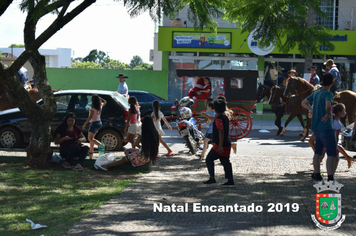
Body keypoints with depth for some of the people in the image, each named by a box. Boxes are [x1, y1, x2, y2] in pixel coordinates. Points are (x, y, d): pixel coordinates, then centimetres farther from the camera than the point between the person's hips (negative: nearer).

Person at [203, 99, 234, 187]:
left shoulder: (218, 119, -16)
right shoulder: (225, 117, 13)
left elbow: (221, 132, -23)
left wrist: (220, 146, -25)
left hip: (220, 145, -9)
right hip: (227, 144, 9)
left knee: (209, 159, 2)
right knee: (226, 162, 9)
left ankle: (212, 178, 1)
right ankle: (230, 181, 7)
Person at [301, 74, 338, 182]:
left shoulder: (316, 94, 10)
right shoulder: (328, 94, -14)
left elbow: (304, 103, 23)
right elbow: (328, 105, -35)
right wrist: (328, 114, -16)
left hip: (316, 128, 8)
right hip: (326, 128, -8)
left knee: (318, 153, 14)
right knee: (332, 154, -5)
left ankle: (317, 176, 20)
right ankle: (330, 178, -10)